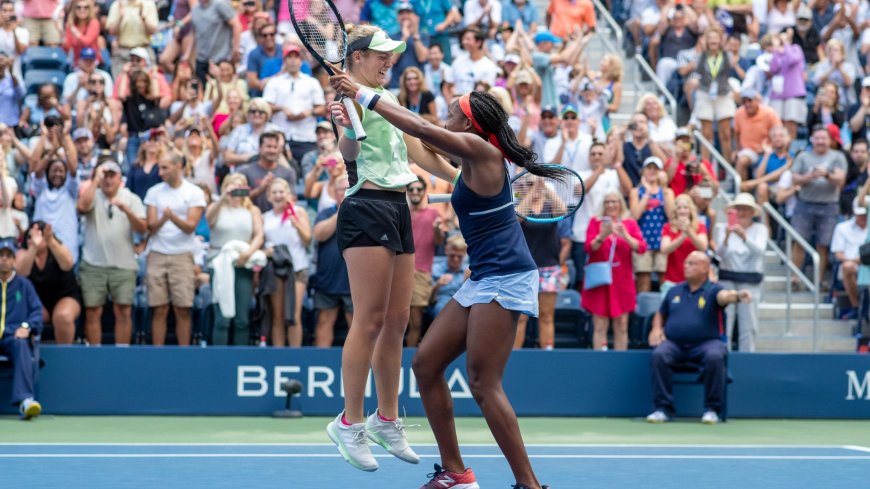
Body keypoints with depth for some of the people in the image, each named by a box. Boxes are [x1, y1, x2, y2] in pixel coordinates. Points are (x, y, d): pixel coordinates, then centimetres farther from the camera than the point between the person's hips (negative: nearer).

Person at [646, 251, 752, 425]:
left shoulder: (712, 290, 3)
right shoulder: (675, 291, 17)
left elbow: (724, 295, -21)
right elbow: (660, 314, 29)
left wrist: (736, 296, -45)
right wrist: (656, 328, 6)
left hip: (706, 343, -3)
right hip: (674, 343, 3)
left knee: (714, 357, -35)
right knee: (659, 355, -29)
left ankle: (712, 409, -21)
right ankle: (663, 408, -22)